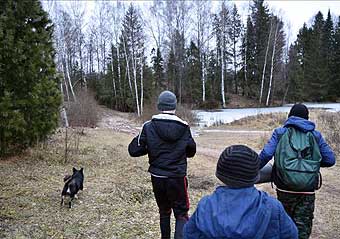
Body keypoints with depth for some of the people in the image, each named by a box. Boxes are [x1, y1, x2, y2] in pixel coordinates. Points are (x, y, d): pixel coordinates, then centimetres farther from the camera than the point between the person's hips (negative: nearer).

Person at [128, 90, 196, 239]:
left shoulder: (149, 127, -11)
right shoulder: (184, 128, -8)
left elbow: (133, 150, -8)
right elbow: (191, 152, 6)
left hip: (157, 178, 2)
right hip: (178, 178, -1)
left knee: (164, 211, 21)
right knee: (181, 214, 9)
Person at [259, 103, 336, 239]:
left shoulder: (280, 132, 2)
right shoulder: (315, 135, 7)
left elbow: (266, 154, -12)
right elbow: (330, 159, 3)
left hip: (284, 189, 0)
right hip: (307, 192, 0)